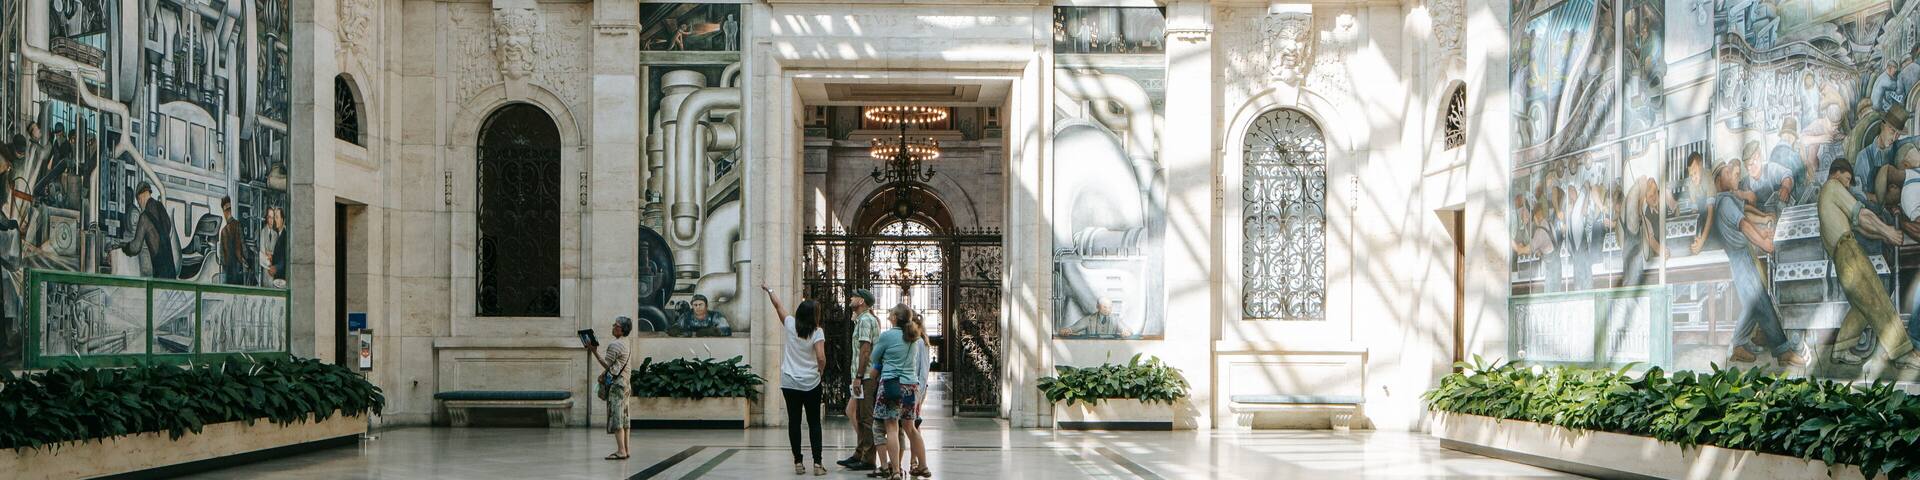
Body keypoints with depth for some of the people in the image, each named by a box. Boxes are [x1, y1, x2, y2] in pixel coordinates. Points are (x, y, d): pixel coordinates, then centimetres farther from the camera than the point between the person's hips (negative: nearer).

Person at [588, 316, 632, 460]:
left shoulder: (615, 345, -15)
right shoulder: (625, 344, 16)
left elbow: (606, 364, -15)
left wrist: (594, 351, -12)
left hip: (616, 384, -10)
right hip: (624, 382, 10)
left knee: (616, 418, -10)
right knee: (624, 417, 9)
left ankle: (621, 451, -13)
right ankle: (625, 449, 11)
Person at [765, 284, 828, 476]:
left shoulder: (791, 325, -1)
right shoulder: (817, 332, -9)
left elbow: (778, 306, 15)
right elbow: (821, 358, -18)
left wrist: (769, 291, 32)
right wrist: (820, 369, 4)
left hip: (790, 383, 2)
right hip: (811, 383, -2)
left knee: (794, 422, 7)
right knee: (814, 423, 5)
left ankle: (798, 463, 6)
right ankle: (817, 463, -1)